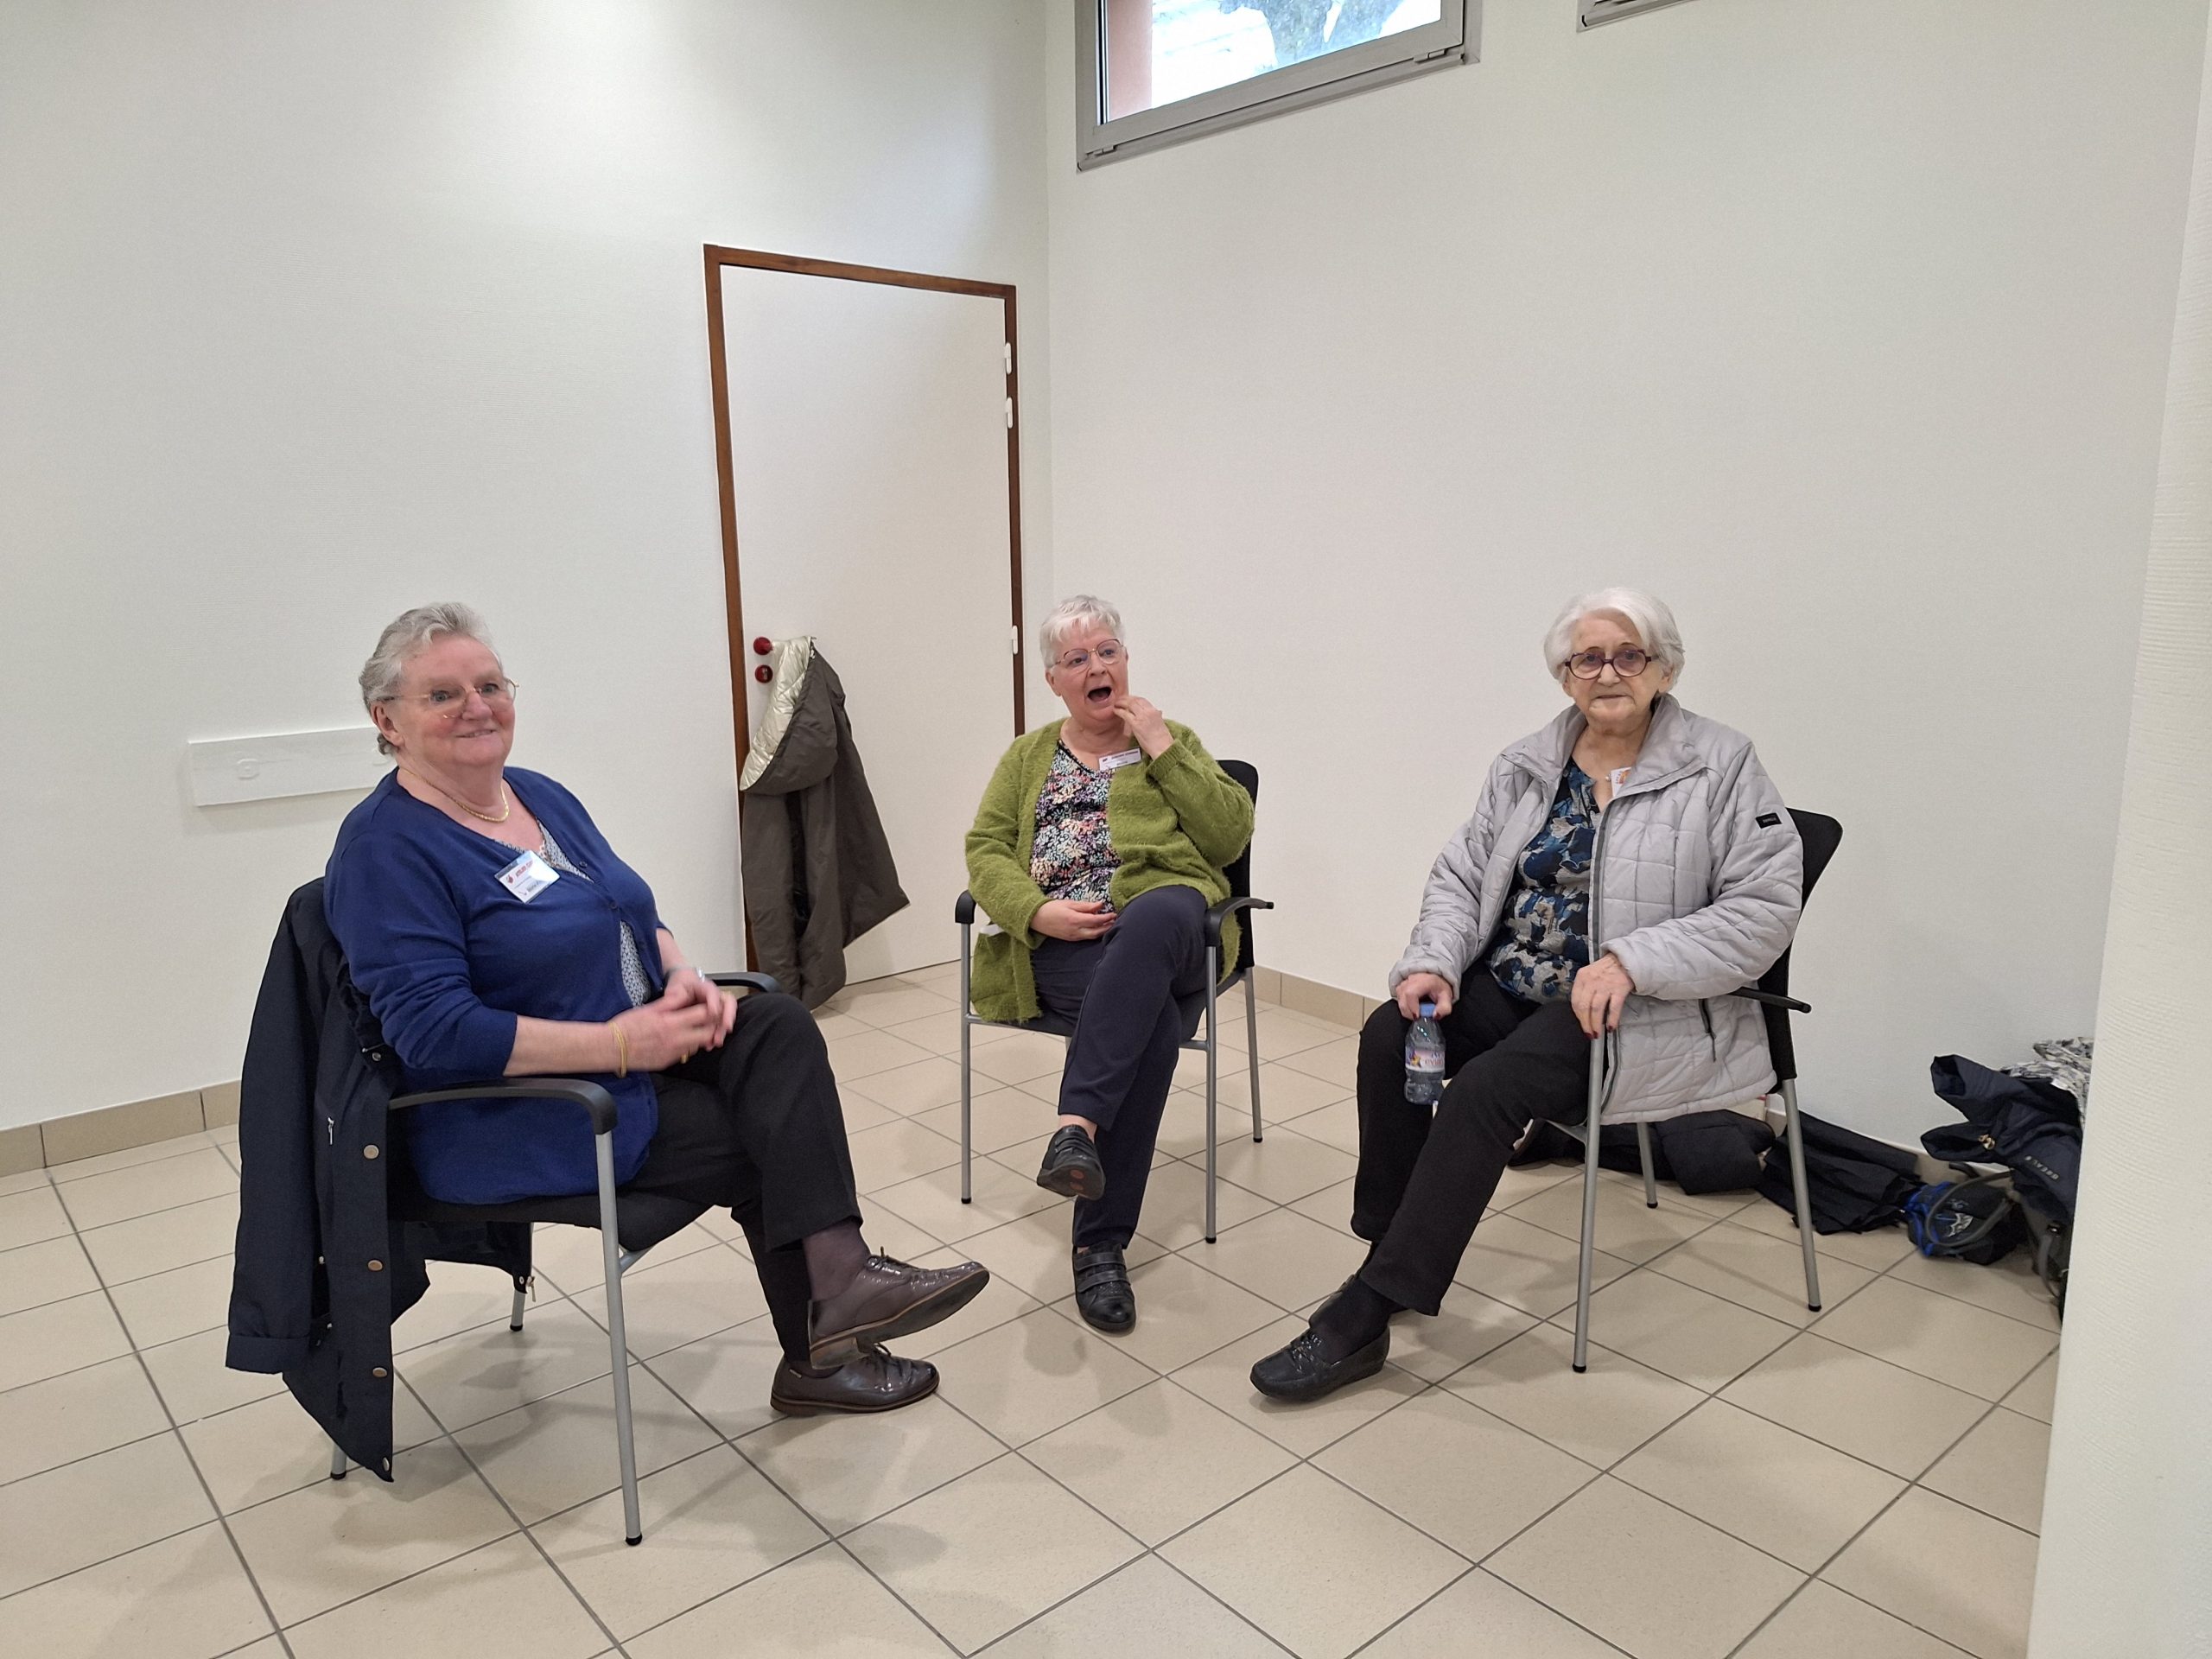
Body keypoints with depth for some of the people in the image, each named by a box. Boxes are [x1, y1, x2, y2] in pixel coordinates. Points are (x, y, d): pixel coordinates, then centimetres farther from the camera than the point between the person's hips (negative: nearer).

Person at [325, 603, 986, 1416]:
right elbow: (433, 1033, -24)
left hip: (634, 1042, 7)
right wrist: (617, 1042, -26)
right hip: (519, 1117, -7)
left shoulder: (541, 795, 10)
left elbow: (632, 919, 17)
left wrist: (683, 976, -6)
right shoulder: (386, 848, -15)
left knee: (780, 1026, -19)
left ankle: (836, 1274, -26)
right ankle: (822, 1356, -2)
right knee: (767, 1137, -16)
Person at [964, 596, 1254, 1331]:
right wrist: (1038, 912, -10)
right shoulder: (1027, 758, 23)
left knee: (1157, 914, -41)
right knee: (1153, 1019, -34)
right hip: (1063, 944, 1)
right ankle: (1101, 1243, -31)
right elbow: (985, 850, 10)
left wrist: (1163, 747, -1)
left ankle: (1078, 1124, -48)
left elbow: (1231, 836, 4)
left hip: (1166, 922, 0)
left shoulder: (1171, 742, 19)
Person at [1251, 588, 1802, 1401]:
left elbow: (1764, 908, -11)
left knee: (1488, 1087, -29)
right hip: (1509, 983, 6)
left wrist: (1631, 962, -22)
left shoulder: (1721, 767, -5)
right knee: (1388, 1035, -21)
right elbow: (1461, 875, 12)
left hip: (1639, 1010, -5)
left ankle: (1364, 1313, -23)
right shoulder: (1527, 764, 10)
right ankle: (1396, 1259, -6)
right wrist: (1434, 960, -8)